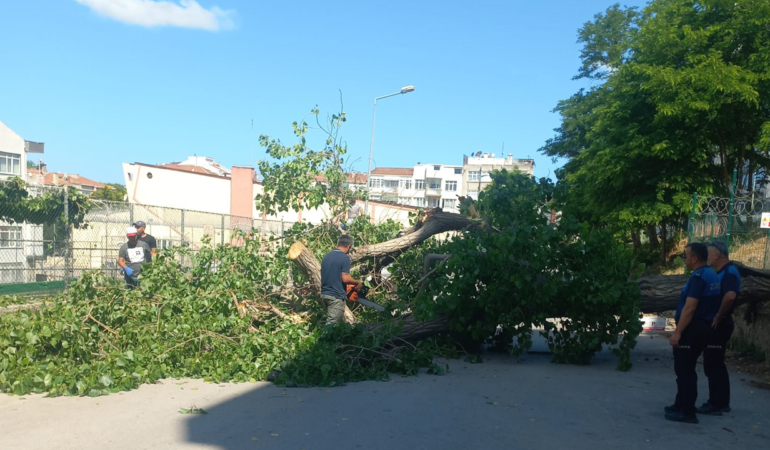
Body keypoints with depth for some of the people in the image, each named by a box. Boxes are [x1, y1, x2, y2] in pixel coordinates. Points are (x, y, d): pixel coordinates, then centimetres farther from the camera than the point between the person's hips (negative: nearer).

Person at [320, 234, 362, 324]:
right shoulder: (345, 258, -13)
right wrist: (357, 283, -2)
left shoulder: (327, 256, 10)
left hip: (324, 294, 8)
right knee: (331, 325, -5)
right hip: (336, 296, -8)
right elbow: (345, 278, -19)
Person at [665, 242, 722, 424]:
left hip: (692, 328, -10)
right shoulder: (711, 275, 13)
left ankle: (687, 412, 1)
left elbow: (689, 308, -24)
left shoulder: (698, 277, -18)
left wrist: (677, 332, -22)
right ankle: (681, 405, 27)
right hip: (703, 327, 10)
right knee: (686, 369, 18)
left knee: (684, 370, -3)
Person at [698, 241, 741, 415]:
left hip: (719, 325, -10)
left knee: (713, 365, -4)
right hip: (716, 325, 10)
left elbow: (730, 296, -34)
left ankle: (716, 404, 2)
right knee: (716, 364, 16)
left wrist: (718, 317, -24)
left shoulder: (729, 272, -17)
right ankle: (721, 402, 24)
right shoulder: (721, 272, 14)